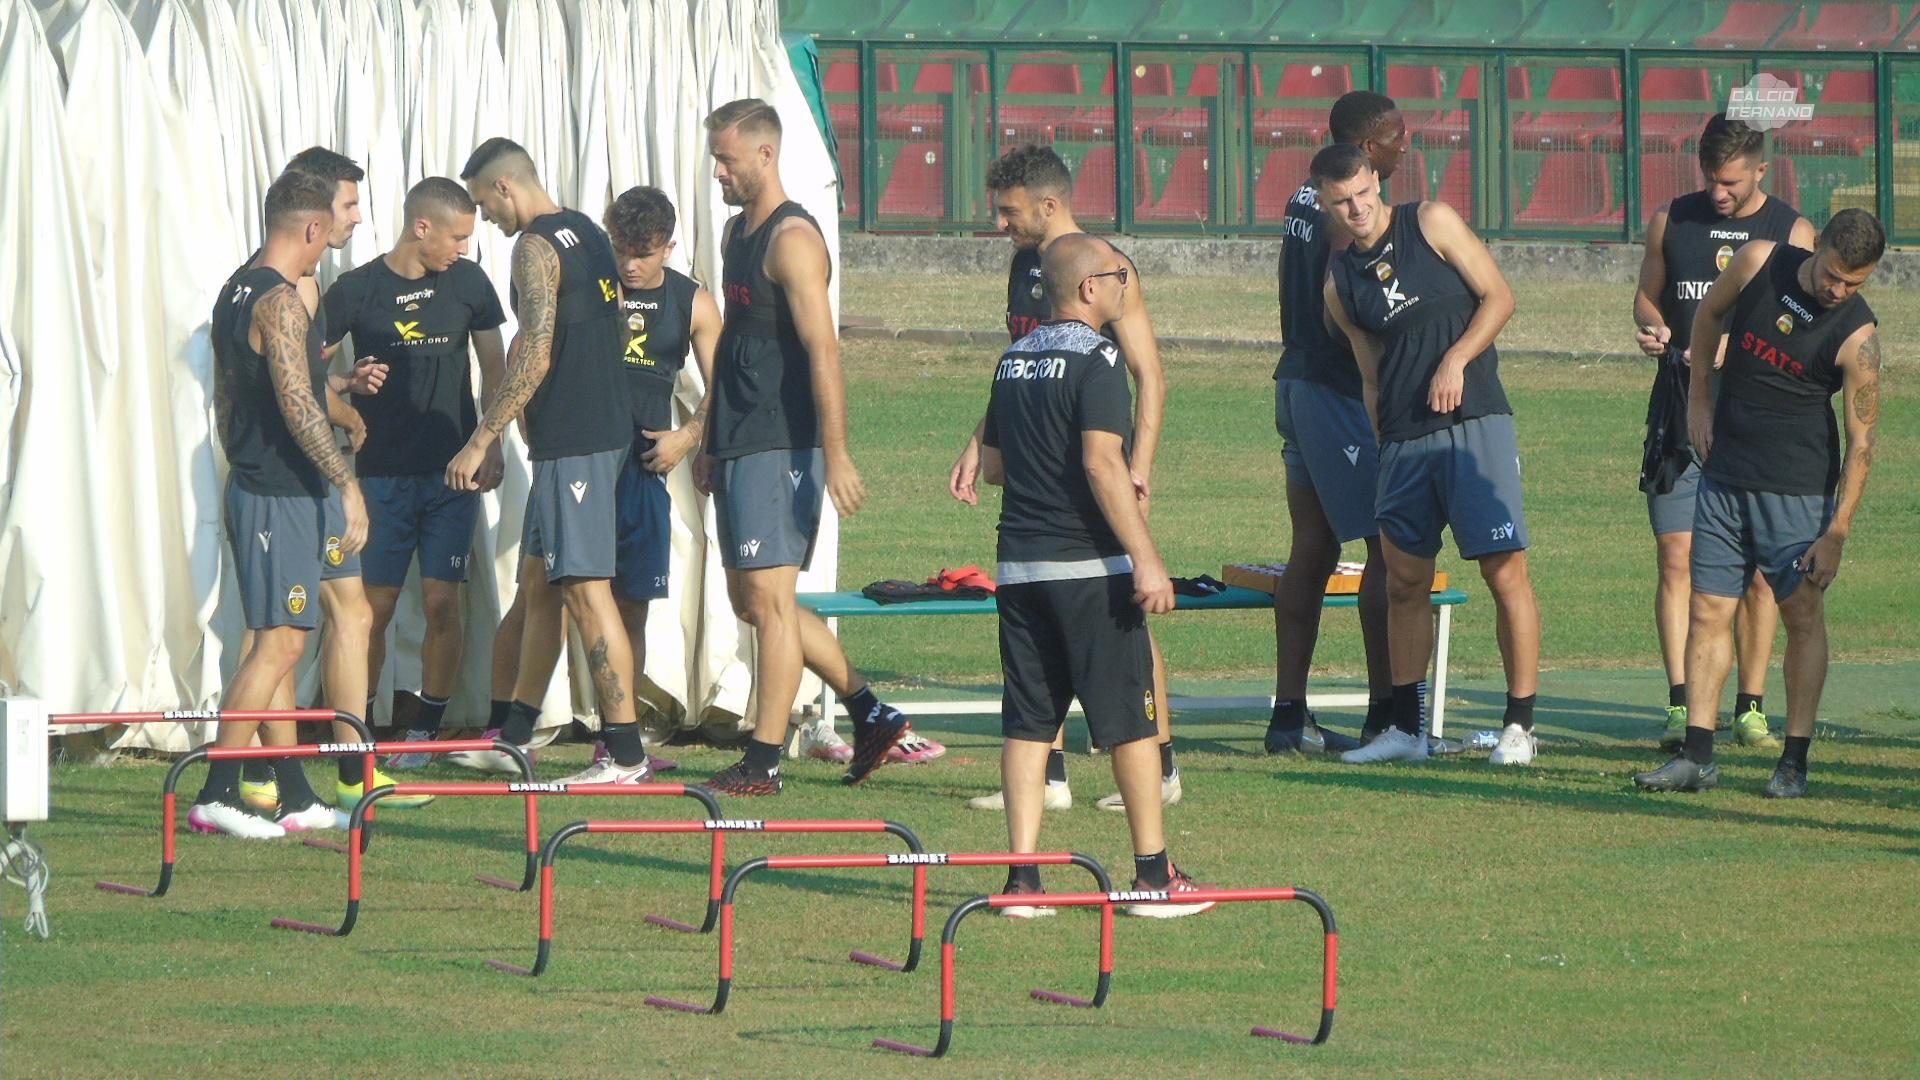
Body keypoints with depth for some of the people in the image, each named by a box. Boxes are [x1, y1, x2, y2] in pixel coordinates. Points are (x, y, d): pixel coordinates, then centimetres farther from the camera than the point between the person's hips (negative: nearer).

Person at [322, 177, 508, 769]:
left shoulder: (468, 282, 4)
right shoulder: (357, 290, -3)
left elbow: (493, 364, 14)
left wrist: (491, 444, 8)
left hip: (451, 472, 2)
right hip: (381, 472, -2)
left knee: (442, 603, -2)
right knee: (374, 606, -2)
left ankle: (424, 730, 6)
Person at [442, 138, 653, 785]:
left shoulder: (537, 246, -12)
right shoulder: (587, 234, 16)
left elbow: (534, 355, -21)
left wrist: (481, 441, -18)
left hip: (570, 440, -10)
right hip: (602, 428, 10)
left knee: (585, 590, -10)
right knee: (538, 585, 16)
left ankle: (626, 755, -12)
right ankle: (514, 737, 24)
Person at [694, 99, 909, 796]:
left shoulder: (792, 240, -13)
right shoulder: (736, 235, 17)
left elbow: (823, 352, -19)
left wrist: (836, 455, -24)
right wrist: (711, 443, 24)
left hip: (781, 448, -10)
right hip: (740, 445, 10)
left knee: (768, 597, -8)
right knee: (750, 600, 13)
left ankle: (764, 762, -6)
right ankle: (870, 713, 22)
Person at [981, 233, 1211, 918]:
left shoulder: (1014, 361, 12)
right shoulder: (1095, 361, -11)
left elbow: (992, 466, 19)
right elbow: (1102, 462, -21)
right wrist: (1145, 558, -22)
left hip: (1020, 566, 7)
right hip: (1088, 566, -7)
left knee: (1028, 720, 6)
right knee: (1131, 719, 1)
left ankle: (1023, 877, 1)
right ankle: (1152, 874, 4)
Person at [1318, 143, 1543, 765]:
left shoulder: (1431, 224, 2)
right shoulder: (1340, 282, 11)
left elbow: (1499, 298, 0)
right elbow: (1372, 378, 16)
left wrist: (1456, 359, -12)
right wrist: (1381, 447, 10)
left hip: (1475, 423, -4)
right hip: (1403, 436, 4)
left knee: (1505, 569, -9)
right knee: (1405, 580, 6)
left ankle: (1520, 724, -5)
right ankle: (1405, 730, 14)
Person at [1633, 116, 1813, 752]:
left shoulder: (1792, 234, 3)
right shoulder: (1672, 222, 10)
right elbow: (1647, 294, 20)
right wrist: (1651, 327, -4)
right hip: (1681, 414, 1)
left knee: (1758, 571, 0)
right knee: (1675, 558, -8)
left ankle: (1750, 707, 6)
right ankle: (1681, 706, -9)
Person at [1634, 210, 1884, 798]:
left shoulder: (1857, 336, -15)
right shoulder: (1760, 263, -5)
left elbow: (1861, 442, -12)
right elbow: (1710, 314, 17)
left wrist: (1835, 536, -16)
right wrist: (1699, 398, 15)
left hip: (1798, 487, -4)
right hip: (1724, 476, 4)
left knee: (1803, 616, -1)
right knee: (1707, 611, 1)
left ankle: (1794, 763, 4)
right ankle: (1697, 756, 3)